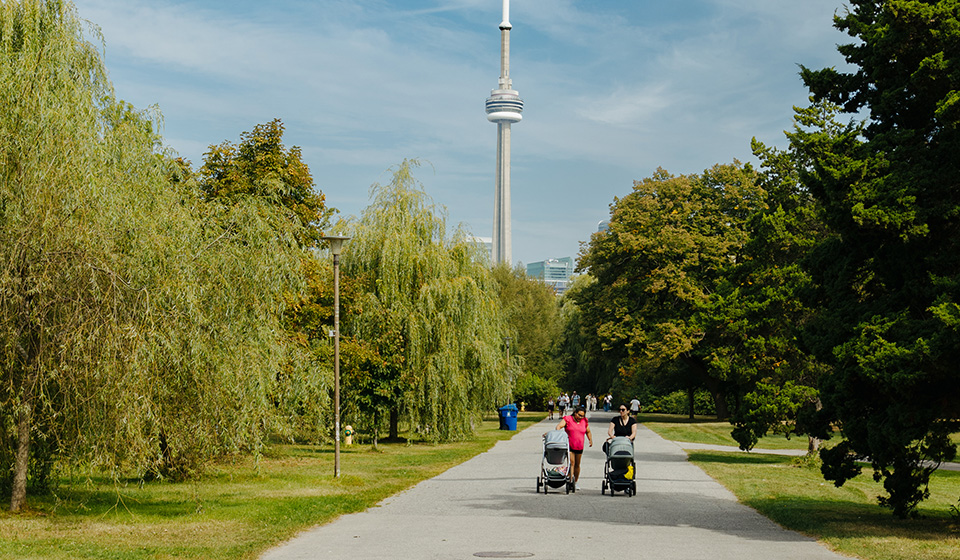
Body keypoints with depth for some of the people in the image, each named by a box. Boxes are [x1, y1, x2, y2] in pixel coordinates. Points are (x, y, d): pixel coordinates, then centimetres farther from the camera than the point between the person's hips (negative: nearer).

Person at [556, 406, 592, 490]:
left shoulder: (585, 422, 7)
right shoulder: (568, 419, -5)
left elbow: (588, 432, 20)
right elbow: (559, 426, -17)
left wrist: (590, 440, 9)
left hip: (579, 447, 4)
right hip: (569, 445, -4)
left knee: (577, 464, 12)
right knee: (572, 463, -14)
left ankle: (575, 482, 25)